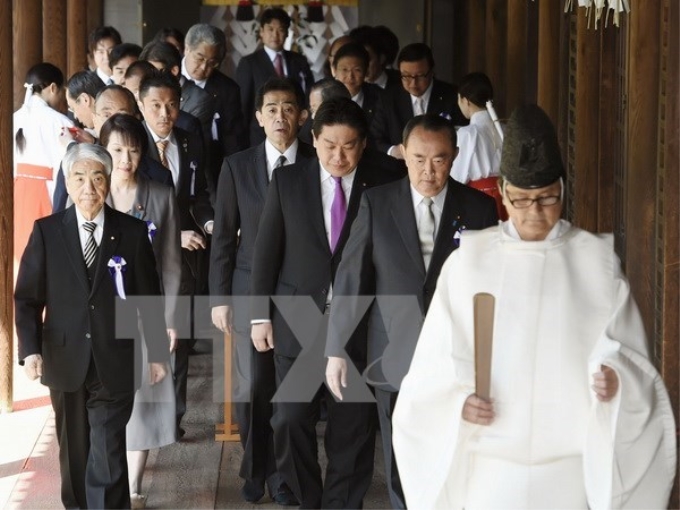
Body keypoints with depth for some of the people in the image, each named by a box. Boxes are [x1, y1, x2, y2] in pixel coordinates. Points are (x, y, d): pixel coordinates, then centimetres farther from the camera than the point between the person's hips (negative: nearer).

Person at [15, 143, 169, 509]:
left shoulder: (133, 232, 0)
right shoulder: (46, 231, 1)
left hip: (115, 363, -1)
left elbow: (149, 298, 4)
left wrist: (157, 353, 6)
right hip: (65, 361, 2)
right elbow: (27, 297, 0)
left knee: (108, 453, -5)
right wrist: (30, 350, -14)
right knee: (74, 449, 14)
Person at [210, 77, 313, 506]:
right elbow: (224, 237, 5)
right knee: (253, 387, 4)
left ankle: (283, 473, 16)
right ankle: (256, 468, 22)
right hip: (250, 292, 1)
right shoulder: (237, 166, 3)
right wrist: (219, 297, 1)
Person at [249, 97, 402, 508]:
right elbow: (266, 250, 4)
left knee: (353, 427, 6)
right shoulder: (287, 181, 2)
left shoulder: (381, 189, -1)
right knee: (291, 420, 4)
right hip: (298, 321, 1)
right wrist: (260, 314, 0)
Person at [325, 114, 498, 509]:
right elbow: (351, 279, 0)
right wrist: (336, 349, -2)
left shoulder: (479, 208, 0)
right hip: (395, 356, 1)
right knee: (402, 469, 11)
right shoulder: (376, 203, 0)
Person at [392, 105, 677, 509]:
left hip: (572, 465, 0)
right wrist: (458, 399, -15)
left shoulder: (598, 262, 1)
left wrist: (616, 380, -20)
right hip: (491, 464, 0)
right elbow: (439, 359, 3)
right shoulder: (469, 260, 1)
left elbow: (627, 354, 1)